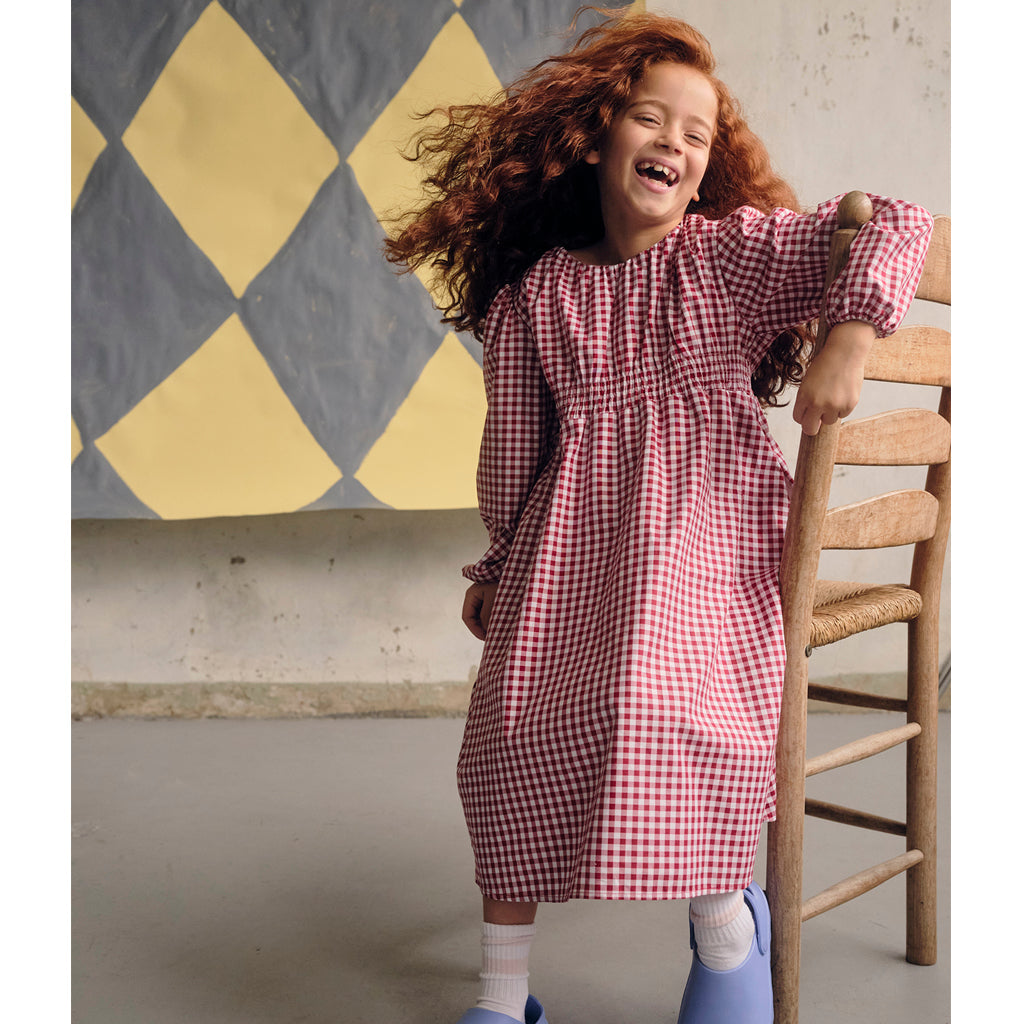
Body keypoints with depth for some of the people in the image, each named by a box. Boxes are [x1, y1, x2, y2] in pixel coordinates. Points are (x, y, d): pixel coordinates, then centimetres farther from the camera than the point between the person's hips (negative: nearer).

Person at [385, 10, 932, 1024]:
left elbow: (897, 224, -2)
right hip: (572, 534, 3)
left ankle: (727, 918, 5)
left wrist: (848, 338, -16)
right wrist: (501, 563, 19)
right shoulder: (536, 292, 9)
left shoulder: (736, 252, 4)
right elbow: (514, 444, 14)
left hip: (702, 529, -3)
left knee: (667, 702, -27)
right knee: (512, 731, -8)